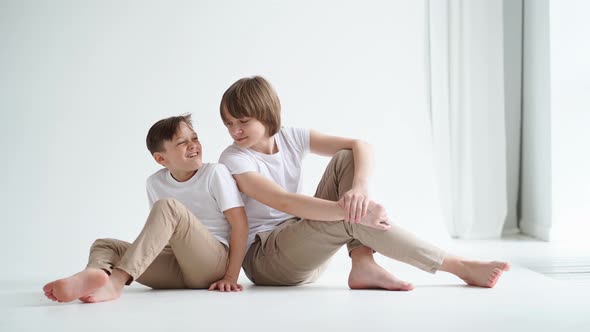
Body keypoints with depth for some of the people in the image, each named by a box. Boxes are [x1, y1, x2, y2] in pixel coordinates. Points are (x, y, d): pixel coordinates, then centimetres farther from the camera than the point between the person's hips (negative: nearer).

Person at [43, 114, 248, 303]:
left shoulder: (215, 173, -3)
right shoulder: (155, 183, 10)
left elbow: (240, 224, -8)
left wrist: (231, 276, -14)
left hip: (214, 261, -5)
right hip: (176, 266, 5)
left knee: (168, 206, -27)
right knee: (104, 245, -7)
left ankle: (117, 279, -43)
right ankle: (98, 280, -48)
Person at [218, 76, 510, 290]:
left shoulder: (291, 139, 0)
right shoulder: (233, 161, -16)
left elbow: (361, 147, -10)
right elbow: (284, 202, -31)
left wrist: (359, 188, -31)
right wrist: (352, 210, -40)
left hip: (305, 248, 6)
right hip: (264, 259, -6)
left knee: (346, 159, -10)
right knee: (353, 217, -28)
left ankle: (363, 264, -25)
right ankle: (460, 267, -22)